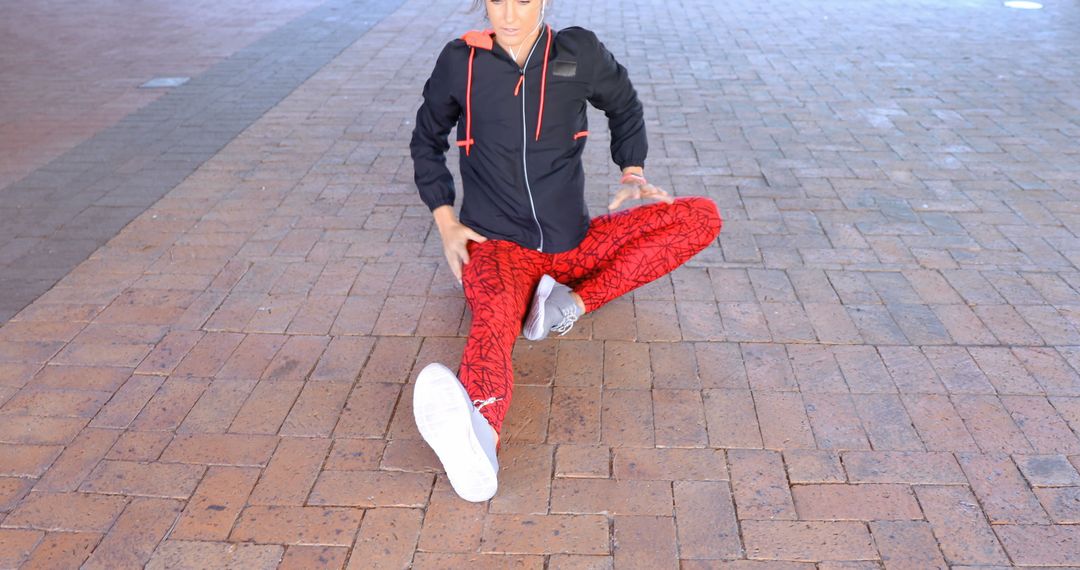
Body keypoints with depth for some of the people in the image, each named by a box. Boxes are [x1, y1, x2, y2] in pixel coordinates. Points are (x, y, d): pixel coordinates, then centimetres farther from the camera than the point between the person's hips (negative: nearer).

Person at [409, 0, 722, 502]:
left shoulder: (580, 52, 3)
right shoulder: (459, 62, 0)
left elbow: (625, 108, 22)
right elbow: (426, 141, 13)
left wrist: (633, 173, 7)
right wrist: (445, 221, 1)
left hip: (574, 243, 3)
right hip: (496, 244, -3)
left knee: (702, 218, -15)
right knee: (496, 316, -38)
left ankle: (573, 300, -26)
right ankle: (478, 438, -68)